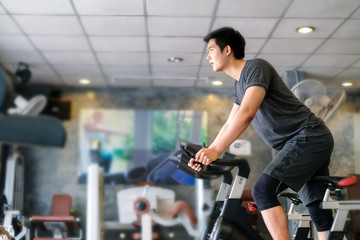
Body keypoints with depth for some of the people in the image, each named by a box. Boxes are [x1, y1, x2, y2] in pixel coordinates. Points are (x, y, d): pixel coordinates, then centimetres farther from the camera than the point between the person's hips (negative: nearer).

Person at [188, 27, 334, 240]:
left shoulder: (256, 67, -12)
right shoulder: (240, 83, 17)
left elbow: (247, 114, -26)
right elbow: (230, 124, 18)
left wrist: (215, 150, -31)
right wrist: (206, 154, 7)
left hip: (308, 137, -10)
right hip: (311, 142, 10)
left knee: (263, 191, -20)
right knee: (320, 214, 7)